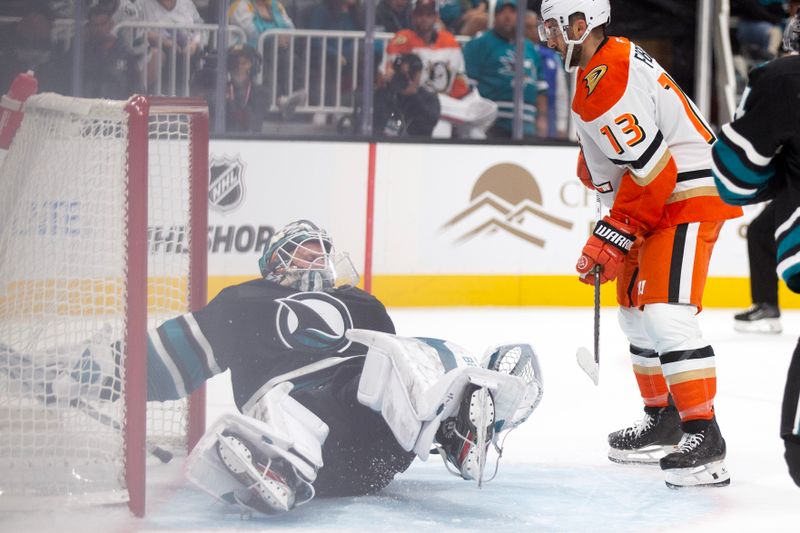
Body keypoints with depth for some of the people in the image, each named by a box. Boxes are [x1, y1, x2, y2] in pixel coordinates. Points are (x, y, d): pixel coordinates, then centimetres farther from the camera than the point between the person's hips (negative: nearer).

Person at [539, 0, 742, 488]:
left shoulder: (610, 82, -22)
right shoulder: (611, 58, 11)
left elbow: (651, 171, -25)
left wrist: (614, 237, -20)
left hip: (688, 197, -12)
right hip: (657, 199, 12)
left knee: (667, 313, -21)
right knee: (637, 312, 18)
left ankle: (704, 438, -23)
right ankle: (664, 421, 29)